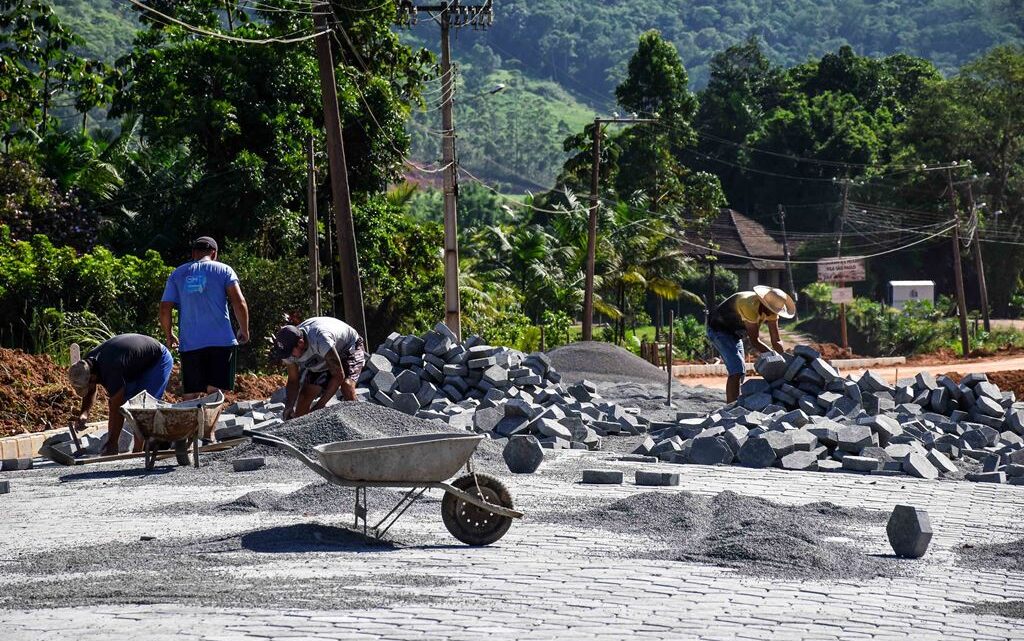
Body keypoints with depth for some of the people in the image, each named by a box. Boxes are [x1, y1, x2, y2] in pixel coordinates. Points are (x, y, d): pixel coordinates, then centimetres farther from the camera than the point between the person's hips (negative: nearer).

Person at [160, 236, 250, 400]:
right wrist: (244, 331, 8)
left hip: (189, 344, 2)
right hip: (221, 342, -2)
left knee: (190, 398, 5)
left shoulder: (177, 274, 12)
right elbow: (239, 303, -5)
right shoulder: (223, 270, 6)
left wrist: (169, 336, 22)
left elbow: (164, 309, 8)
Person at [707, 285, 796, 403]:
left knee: (740, 371, 13)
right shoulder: (750, 306, -36)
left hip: (734, 333, 9)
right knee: (737, 370, -21)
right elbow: (754, 341, -33)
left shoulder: (772, 310, -11)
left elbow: (776, 341, -9)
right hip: (719, 330, -9)